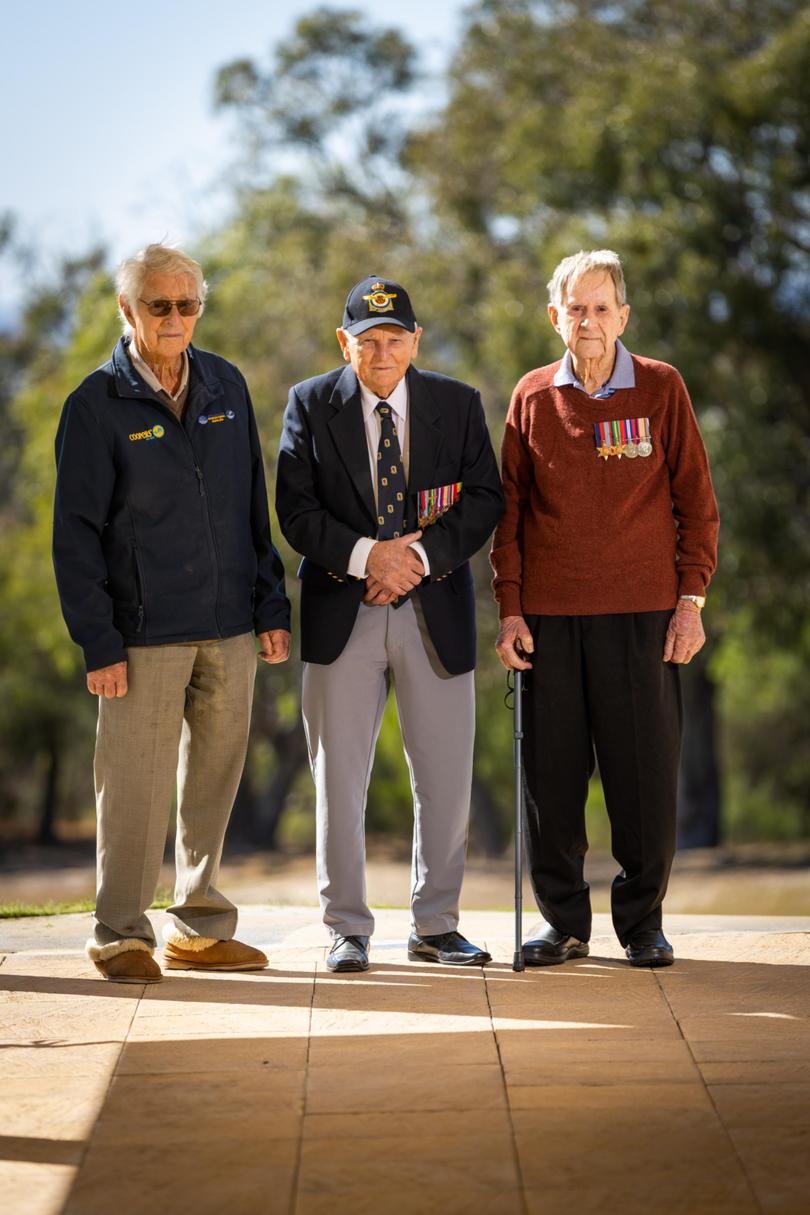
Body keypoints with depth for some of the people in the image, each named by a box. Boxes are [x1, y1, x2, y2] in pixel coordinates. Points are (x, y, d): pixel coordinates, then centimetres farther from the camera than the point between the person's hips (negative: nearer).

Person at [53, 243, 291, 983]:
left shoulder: (226, 386, 9)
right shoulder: (97, 405, -3)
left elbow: (253, 505, 13)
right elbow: (76, 533, -4)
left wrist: (272, 604, 8)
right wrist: (98, 641, -10)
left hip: (230, 623, 4)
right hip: (146, 630, -4)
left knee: (214, 780, 10)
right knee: (135, 784, -3)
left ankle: (200, 928, 21)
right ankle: (122, 935, 10)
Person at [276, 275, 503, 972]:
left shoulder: (458, 404, 5)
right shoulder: (311, 405, 2)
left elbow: (485, 498, -1)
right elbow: (296, 509, -5)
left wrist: (422, 555, -15)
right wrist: (366, 555, -19)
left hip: (437, 609, 1)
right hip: (343, 612, -1)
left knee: (446, 778, 5)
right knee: (339, 777, 1)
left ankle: (436, 926, 18)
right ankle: (348, 929, 12)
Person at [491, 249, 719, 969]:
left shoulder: (661, 388, 3)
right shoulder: (533, 397, 7)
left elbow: (696, 500, 4)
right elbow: (510, 510, 10)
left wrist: (691, 599, -3)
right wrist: (510, 609, 3)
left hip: (642, 612, -1)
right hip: (549, 614, 2)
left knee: (646, 771, -1)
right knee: (551, 772, 3)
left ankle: (643, 920, 13)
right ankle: (563, 920, 15)